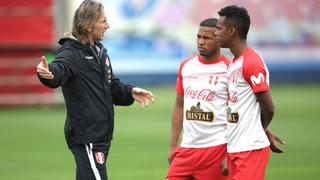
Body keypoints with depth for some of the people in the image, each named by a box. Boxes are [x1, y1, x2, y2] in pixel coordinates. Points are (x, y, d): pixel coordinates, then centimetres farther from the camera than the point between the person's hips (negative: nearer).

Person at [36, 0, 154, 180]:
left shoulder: (100, 52, 16)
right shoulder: (71, 53, -13)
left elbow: (112, 87, 23)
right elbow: (60, 70, -36)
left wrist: (130, 92, 3)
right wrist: (48, 73, -59)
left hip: (101, 136, 9)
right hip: (85, 137, -9)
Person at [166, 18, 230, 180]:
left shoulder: (228, 70, -6)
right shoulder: (186, 66, 10)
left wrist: (231, 156, -10)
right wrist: (173, 145, 12)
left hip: (217, 147, -5)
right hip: (187, 147, 5)